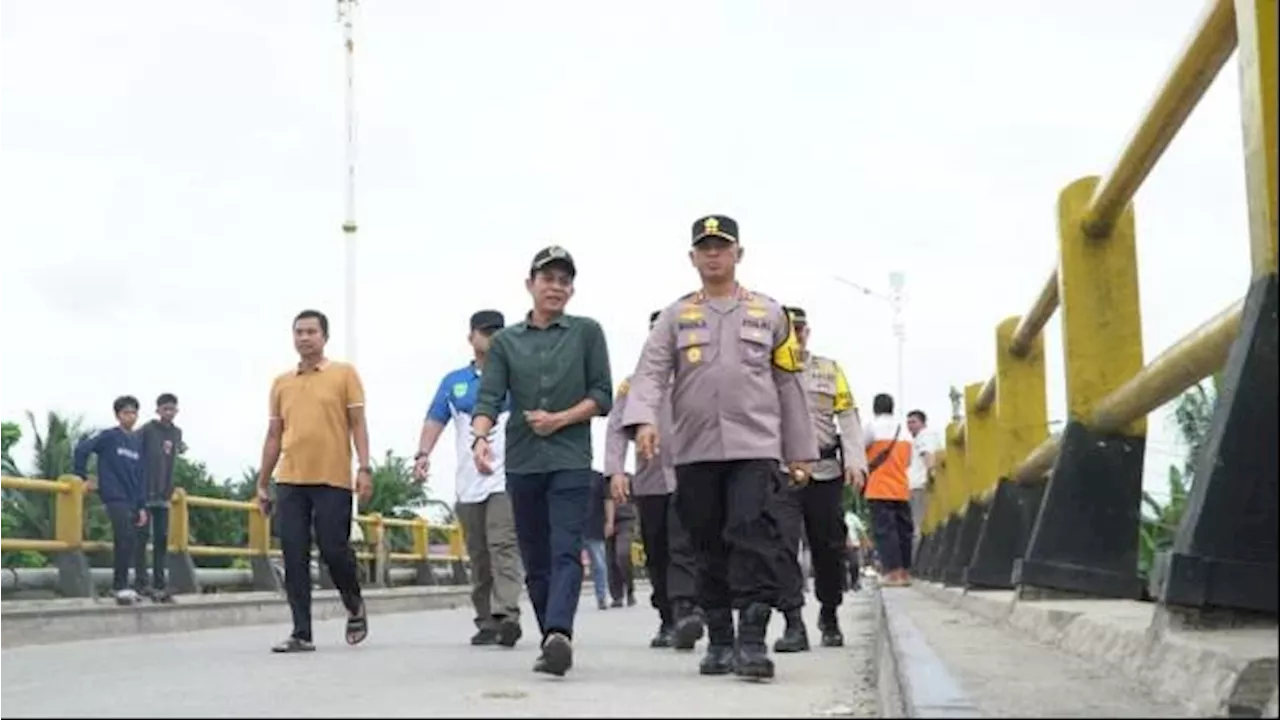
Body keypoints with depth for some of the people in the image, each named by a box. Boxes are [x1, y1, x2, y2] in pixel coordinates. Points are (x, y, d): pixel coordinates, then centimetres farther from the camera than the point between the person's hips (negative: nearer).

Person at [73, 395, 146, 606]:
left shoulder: (138, 441, 13)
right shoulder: (108, 436, -4)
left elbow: (139, 476, 13)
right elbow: (81, 449, -13)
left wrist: (142, 506, 9)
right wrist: (82, 477, -9)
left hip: (132, 500, 6)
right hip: (114, 496, -6)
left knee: (128, 542, 8)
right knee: (125, 537, -17)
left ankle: (119, 585, 18)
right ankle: (121, 587, -12)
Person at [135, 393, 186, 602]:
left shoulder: (177, 433, 11)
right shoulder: (147, 430, -7)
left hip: (163, 494, 6)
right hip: (145, 492, -6)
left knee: (162, 540, 6)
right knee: (142, 537, -3)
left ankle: (159, 584, 9)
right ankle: (142, 582, -2)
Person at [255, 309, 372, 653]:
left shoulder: (344, 374, 5)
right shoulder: (281, 383, 14)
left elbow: (357, 423, 1)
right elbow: (273, 436, 17)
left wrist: (364, 468, -10)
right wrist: (262, 484, 14)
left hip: (332, 481, -3)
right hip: (290, 482, 3)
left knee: (334, 550, -4)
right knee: (294, 559, -1)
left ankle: (355, 607, 24)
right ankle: (302, 633, 4)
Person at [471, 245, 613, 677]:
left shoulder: (587, 332, 7)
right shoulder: (506, 341, 11)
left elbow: (602, 395, 4)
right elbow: (488, 398, 0)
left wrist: (561, 419, -10)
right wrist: (480, 437, -19)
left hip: (571, 462, -3)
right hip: (521, 464, 3)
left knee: (565, 553, -17)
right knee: (536, 561, 6)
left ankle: (559, 634, -32)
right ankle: (553, 643, 13)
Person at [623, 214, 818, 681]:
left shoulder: (768, 313, 12)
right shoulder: (675, 316, 11)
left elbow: (788, 384, 13)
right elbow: (650, 373, -1)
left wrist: (801, 451, 10)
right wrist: (643, 420, -21)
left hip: (755, 448, -1)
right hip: (694, 451, 2)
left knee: (753, 537, -15)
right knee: (709, 549, 7)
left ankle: (753, 641, -16)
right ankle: (719, 642, 17)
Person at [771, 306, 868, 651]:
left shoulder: (830, 370, 12)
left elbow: (848, 417, 8)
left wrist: (854, 461, -4)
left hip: (825, 472, 2)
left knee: (828, 547, 8)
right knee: (783, 546, -13)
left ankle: (829, 616, 28)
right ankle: (794, 625, -13)